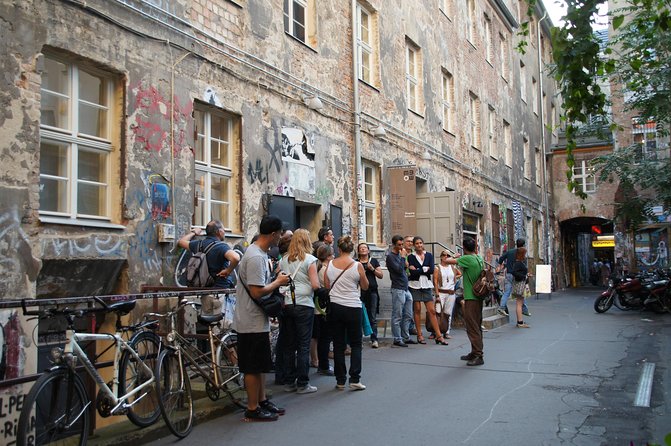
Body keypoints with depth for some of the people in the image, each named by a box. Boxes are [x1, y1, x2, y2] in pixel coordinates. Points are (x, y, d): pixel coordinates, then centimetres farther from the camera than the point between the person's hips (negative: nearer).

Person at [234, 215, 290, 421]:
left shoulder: (259, 253, 10)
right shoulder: (256, 257, -23)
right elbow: (257, 292, -27)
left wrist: (276, 280, 9)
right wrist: (278, 282, -14)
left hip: (258, 320, 10)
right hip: (253, 322, -10)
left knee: (260, 365, 19)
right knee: (253, 367, 1)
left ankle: (262, 401, 30)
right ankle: (253, 409, 11)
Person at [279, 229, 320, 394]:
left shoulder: (283, 260, 8)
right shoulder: (310, 259, -6)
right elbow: (315, 285, -12)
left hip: (286, 305, 5)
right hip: (304, 305, -5)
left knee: (288, 345, 11)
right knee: (304, 346, 2)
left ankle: (289, 382, 17)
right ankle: (302, 384, 5)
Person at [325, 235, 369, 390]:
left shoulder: (330, 264, -2)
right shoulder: (357, 265, -9)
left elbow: (327, 286, 8)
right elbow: (365, 287, 3)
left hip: (334, 306, 3)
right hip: (353, 307, -2)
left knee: (338, 345, 9)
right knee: (355, 344, 9)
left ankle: (340, 380, 13)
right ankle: (354, 379, 2)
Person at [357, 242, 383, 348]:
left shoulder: (374, 261, 11)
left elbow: (381, 275, 8)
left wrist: (372, 269, -6)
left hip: (372, 291, 0)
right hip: (359, 291, 0)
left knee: (372, 317, -1)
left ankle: (374, 339, 2)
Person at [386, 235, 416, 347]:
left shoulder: (399, 254, 17)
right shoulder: (390, 256, -9)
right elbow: (399, 270, -19)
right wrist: (403, 257, -14)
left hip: (406, 289, 9)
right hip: (398, 289, -9)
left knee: (408, 316, 11)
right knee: (397, 316, -3)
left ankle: (405, 337, 20)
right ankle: (397, 339, 2)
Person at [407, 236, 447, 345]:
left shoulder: (429, 255, 8)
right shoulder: (411, 257, 2)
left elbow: (432, 270, -6)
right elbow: (412, 272, -12)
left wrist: (417, 270, -9)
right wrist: (425, 269, -7)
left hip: (427, 285, 2)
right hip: (415, 285, -2)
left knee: (432, 311, 0)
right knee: (417, 310, 1)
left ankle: (438, 335, 1)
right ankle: (419, 335, 9)